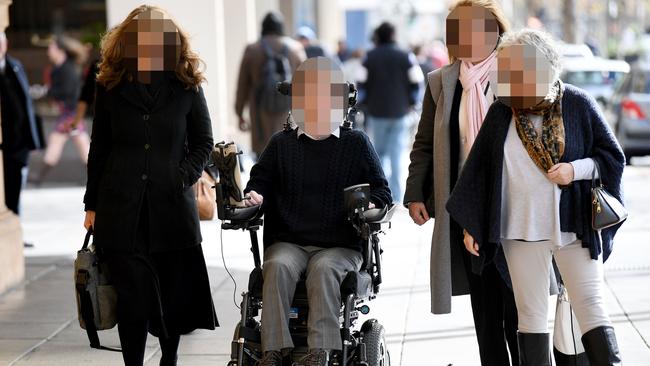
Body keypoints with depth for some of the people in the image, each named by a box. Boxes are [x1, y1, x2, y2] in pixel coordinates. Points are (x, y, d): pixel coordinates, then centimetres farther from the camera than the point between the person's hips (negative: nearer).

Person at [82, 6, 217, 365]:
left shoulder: (186, 86, 3)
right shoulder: (110, 87, 5)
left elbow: (203, 142, 10)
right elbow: (99, 149, 10)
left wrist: (185, 174, -7)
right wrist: (92, 204, 9)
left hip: (172, 203, 0)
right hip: (122, 206, 0)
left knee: (173, 290, 7)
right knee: (132, 293, -4)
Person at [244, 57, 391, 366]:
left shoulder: (356, 144, 12)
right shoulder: (281, 144, 17)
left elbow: (381, 190, 13)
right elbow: (260, 179, 21)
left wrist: (369, 204, -10)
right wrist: (255, 195, -3)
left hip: (340, 245, -1)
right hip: (287, 242, 2)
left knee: (324, 268, -35)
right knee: (279, 266, -32)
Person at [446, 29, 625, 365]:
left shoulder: (578, 105, -4)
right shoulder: (501, 113, 2)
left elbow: (614, 157, 3)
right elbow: (479, 170, 8)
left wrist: (576, 169, -14)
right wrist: (469, 225, 5)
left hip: (574, 226, -2)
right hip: (521, 231, 2)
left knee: (591, 309, -3)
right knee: (531, 315, 5)